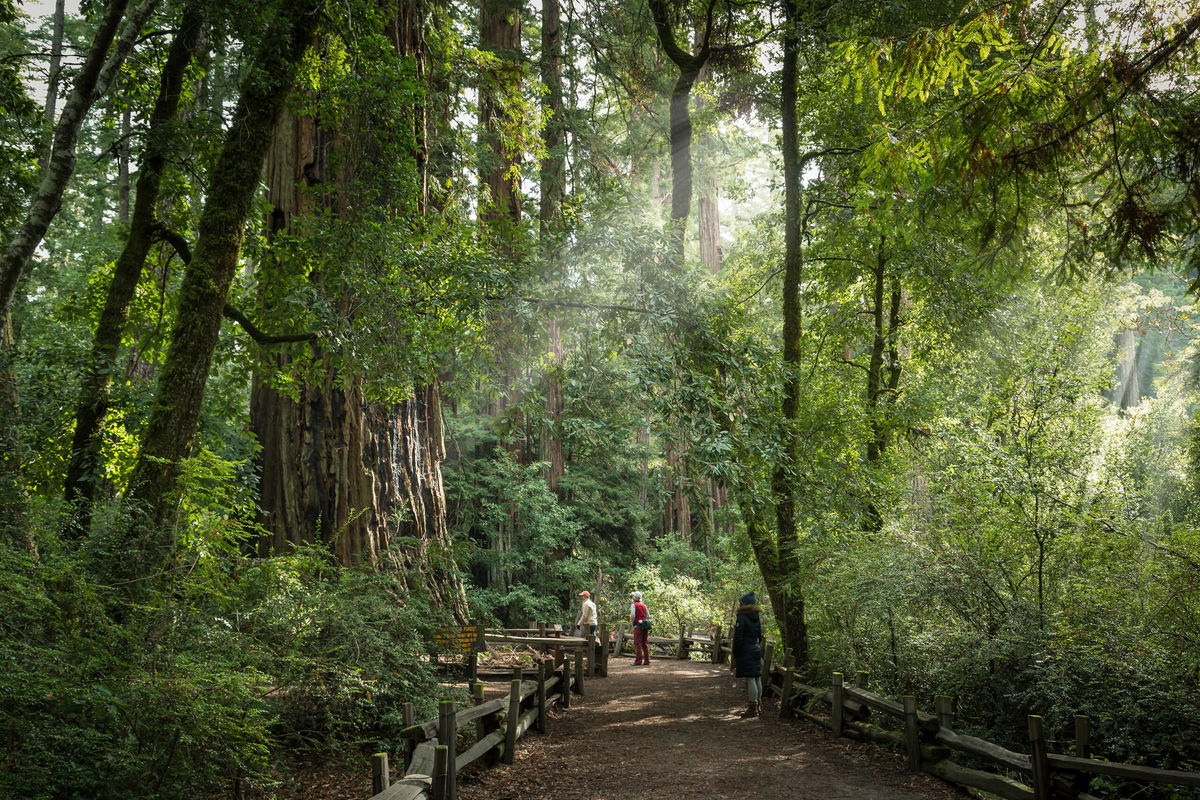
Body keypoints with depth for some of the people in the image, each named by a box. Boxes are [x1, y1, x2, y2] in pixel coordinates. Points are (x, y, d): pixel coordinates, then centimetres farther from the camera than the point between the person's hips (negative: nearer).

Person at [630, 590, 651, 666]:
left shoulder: (633, 605, -4)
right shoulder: (644, 605, 15)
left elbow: (633, 615, -15)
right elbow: (648, 616, 13)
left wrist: (632, 623, -1)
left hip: (638, 626, -6)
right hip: (645, 625, 6)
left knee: (638, 643, -5)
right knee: (645, 643, 10)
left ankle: (638, 661, -9)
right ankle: (647, 661, 8)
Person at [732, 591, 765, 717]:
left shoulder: (742, 619, -14)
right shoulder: (757, 619, 10)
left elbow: (738, 639, -15)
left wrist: (735, 654, -7)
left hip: (745, 652, -8)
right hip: (756, 650, 8)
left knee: (750, 679, -8)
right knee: (757, 678, 13)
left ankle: (753, 708, -8)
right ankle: (756, 705, 22)